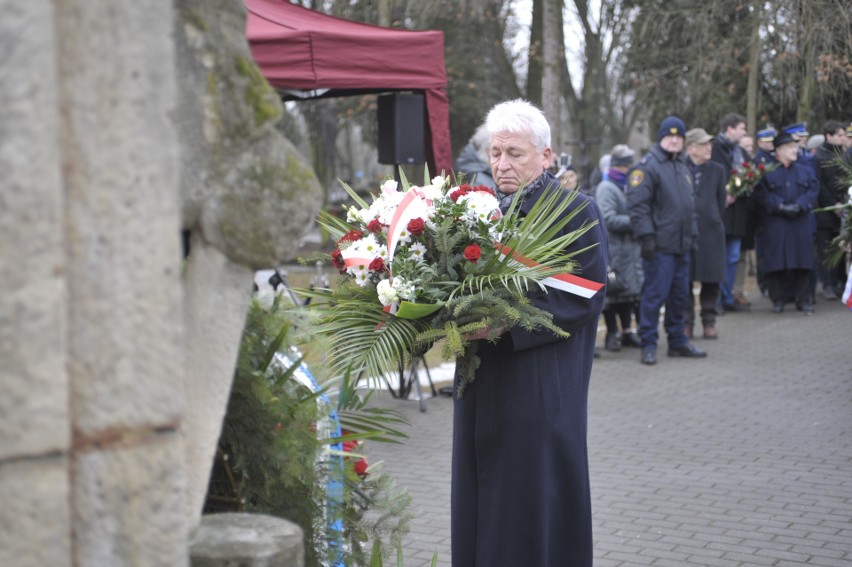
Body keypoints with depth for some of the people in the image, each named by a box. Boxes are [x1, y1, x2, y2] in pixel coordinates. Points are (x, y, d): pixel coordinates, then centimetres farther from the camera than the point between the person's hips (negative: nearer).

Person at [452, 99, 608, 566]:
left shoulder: (577, 212, -7)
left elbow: (586, 297, -13)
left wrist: (509, 321, -22)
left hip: (539, 385, -6)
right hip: (483, 384, 6)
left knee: (534, 507, 2)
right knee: (482, 504, 10)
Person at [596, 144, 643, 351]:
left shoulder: (627, 186, 13)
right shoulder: (606, 188, -12)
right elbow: (609, 219, -21)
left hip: (630, 247, 8)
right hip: (614, 248, -8)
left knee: (630, 289, 12)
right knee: (613, 290, -1)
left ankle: (627, 331, 22)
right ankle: (612, 334, 9)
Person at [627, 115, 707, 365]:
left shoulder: (683, 168, 19)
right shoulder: (648, 166, -9)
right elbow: (637, 203, -16)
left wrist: (692, 233, 21)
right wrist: (646, 235, -21)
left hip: (682, 245, 8)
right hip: (660, 245, -8)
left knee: (680, 294, 13)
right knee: (655, 294, -6)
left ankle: (677, 341, 23)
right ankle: (648, 344, 1)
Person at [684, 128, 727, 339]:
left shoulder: (717, 170, 7)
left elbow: (720, 201, 11)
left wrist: (714, 223, 8)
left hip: (710, 232, 2)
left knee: (711, 279, 5)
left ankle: (709, 322, 16)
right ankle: (687, 322, 13)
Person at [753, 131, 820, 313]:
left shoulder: (806, 171, 13)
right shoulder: (767, 172, 2)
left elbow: (813, 191, 3)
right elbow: (762, 194, -7)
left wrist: (799, 206, -13)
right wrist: (781, 207, -16)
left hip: (801, 223, 3)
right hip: (775, 225, -3)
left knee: (802, 263, 1)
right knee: (776, 262, -3)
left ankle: (803, 299, 9)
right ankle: (778, 299, 8)